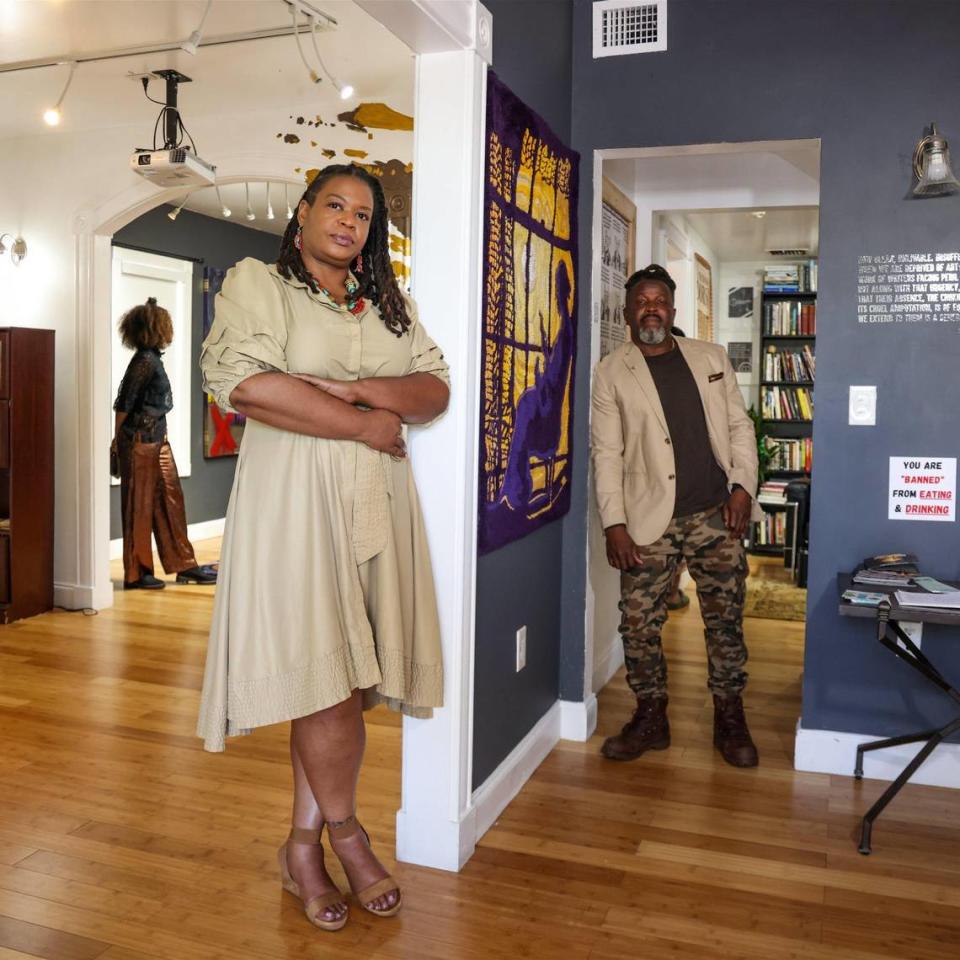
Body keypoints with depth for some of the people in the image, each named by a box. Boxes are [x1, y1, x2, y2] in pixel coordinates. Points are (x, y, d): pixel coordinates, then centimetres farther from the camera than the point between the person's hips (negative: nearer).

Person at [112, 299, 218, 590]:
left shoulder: (153, 358, 11)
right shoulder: (144, 361, -15)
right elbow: (124, 404, -14)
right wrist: (117, 440, -5)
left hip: (157, 440, 9)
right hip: (139, 441, -9)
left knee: (170, 500, 11)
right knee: (139, 507, -1)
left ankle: (185, 565, 18)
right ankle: (136, 574, 9)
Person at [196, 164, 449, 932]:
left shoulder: (390, 304, 20)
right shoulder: (256, 283, 4)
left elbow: (437, 389, 9)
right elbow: (242, 383, -14)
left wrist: (357, 388, -10)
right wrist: (366, 426, -11)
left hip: (378, 502, 5)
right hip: (295, 500, -5)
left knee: (345, 680, 5)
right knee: (322, 673, -7)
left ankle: (304, 848, 20)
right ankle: (347, 837, 16)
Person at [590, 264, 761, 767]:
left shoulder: (710, 357, 12)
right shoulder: (612, 371, 3)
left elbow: (739, 425, 12)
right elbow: (606, 452, -2)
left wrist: (743, 485, -2)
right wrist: (614, 523, -8)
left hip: (715, 513, 2)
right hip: (649, 518, -2)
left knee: (725, 618, 7)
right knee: (639, 622, 1)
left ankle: (730, 718, 22)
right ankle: (650, 717, 19)